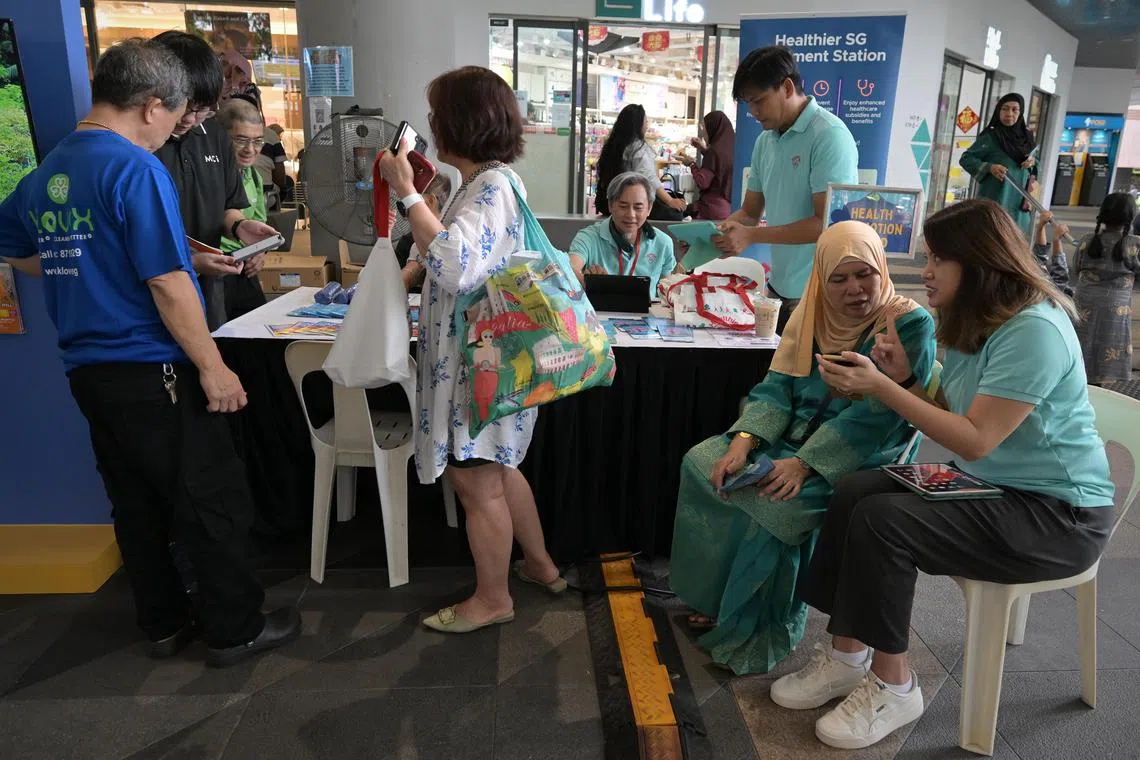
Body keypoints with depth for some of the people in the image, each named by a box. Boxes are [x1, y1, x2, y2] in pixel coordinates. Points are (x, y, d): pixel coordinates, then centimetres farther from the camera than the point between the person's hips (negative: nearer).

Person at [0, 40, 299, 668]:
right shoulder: (135, 167, -15)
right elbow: (167, 282, -20)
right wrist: (212, 367, -15)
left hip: (88, 372, 8)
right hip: (151, 369, -8)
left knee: (136, 506, 17)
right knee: (210, 505, 4)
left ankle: (165, 624, 30)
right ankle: (236, 629, 16)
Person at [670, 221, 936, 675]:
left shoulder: (911, 326, -11)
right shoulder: (812, 315, 6)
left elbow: (874, 416, -19)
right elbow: (778, 386, 2)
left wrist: (805, 463, -28)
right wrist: (743, 440, -17)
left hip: (858, 463, -6)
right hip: (792, 439, 6)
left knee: (778, 504, -31)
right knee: (700, 462, -10)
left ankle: (763, 629, -8)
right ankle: (717, 599, 2)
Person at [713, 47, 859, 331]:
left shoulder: (829, 135, -14)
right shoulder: (765, 141, 10)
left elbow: (829, 222, -20)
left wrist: (752, 236, -21)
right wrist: (714, 231, -5)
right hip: (779, 287, 7)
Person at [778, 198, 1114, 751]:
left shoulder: (1034, 331, -22)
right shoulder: (973, 324, 8)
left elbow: (974, 440, -25)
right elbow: (950, 416, 9)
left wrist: (880, 387, -26)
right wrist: (904, 377, -8)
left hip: (1058, 514, -9)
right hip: (994, 489, 9)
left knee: (880, 520, -26)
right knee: (854, 491, -10)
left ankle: (892, 686, -8)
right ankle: (848, 656, -3)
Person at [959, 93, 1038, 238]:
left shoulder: (1025, 137, 12)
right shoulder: (990, 137, -6)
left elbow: (1035, 159, 24)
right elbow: (965, 159, -5)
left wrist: (1033, 162, 0)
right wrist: (989, 167, -19)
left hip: (1019, 203, 6)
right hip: (995, 202, -6)